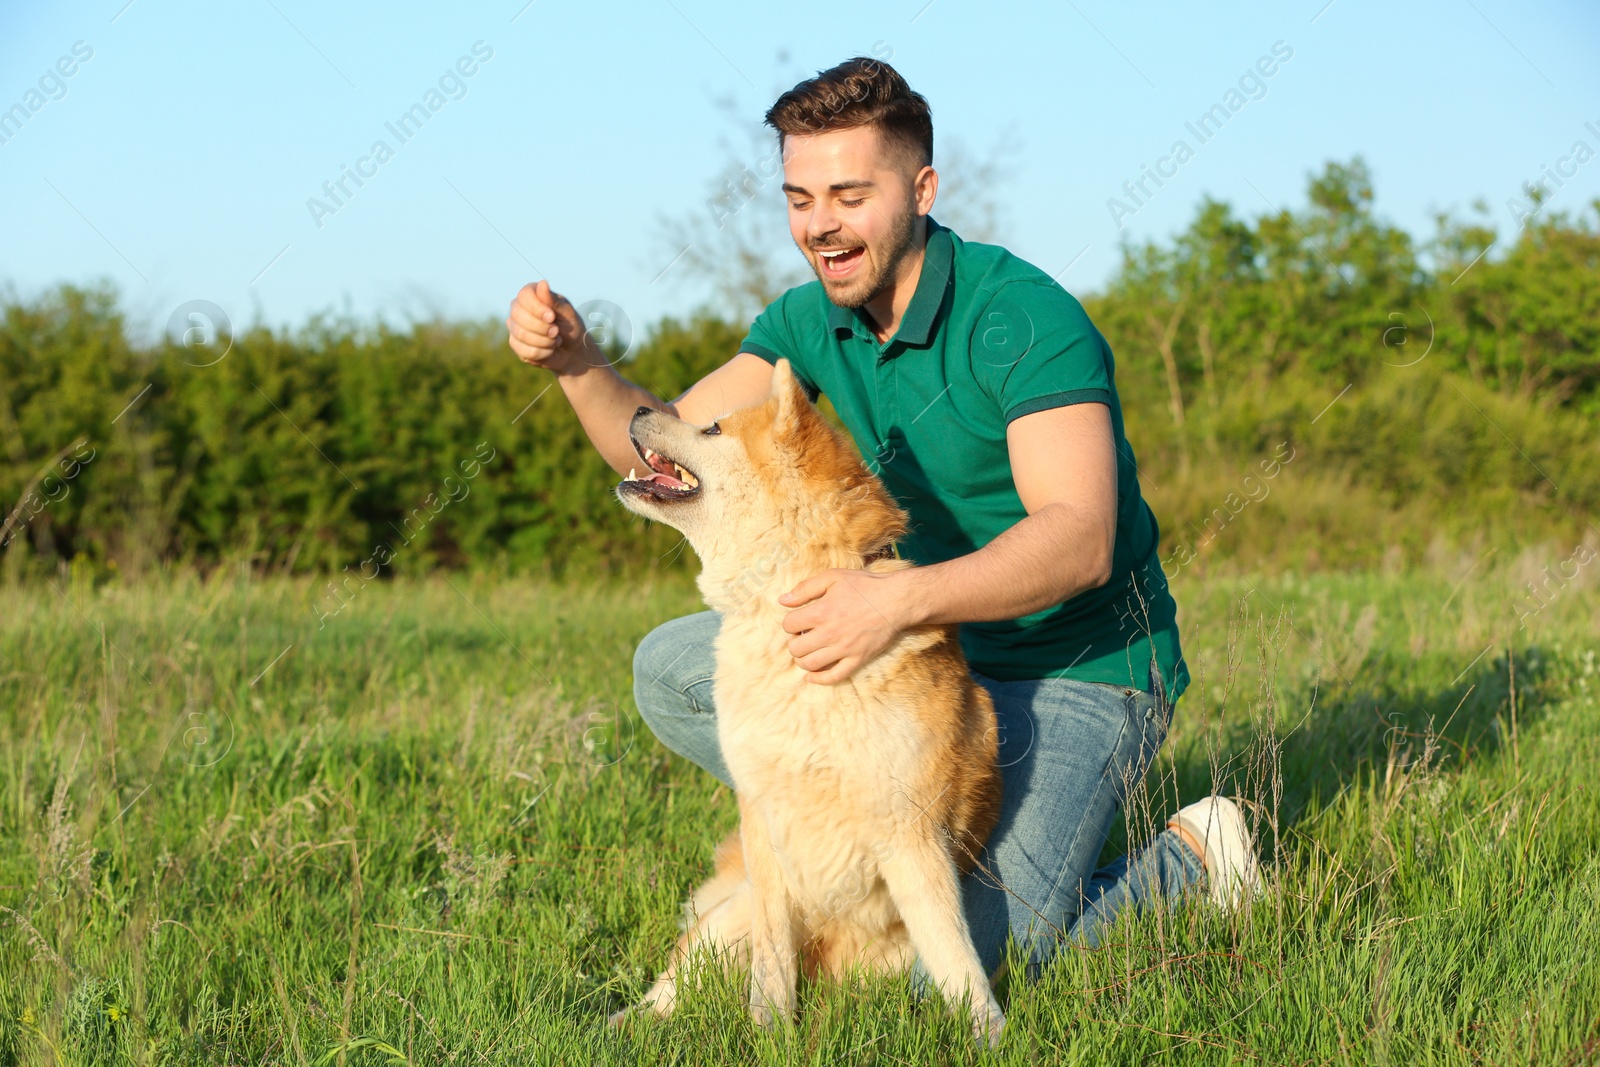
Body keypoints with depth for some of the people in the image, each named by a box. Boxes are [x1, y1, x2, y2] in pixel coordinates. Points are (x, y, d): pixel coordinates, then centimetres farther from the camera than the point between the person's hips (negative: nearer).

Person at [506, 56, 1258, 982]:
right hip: (937, 650, 7)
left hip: (1078, 673, -7)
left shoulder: (1022, 318, -23)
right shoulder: (812, 321, 1)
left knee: (967, 964, -22)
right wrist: (580, 362, -21)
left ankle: (1187, 861, 6)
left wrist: (902, 599, -47)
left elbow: (1080, 541, -33)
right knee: (672, 670, -2)